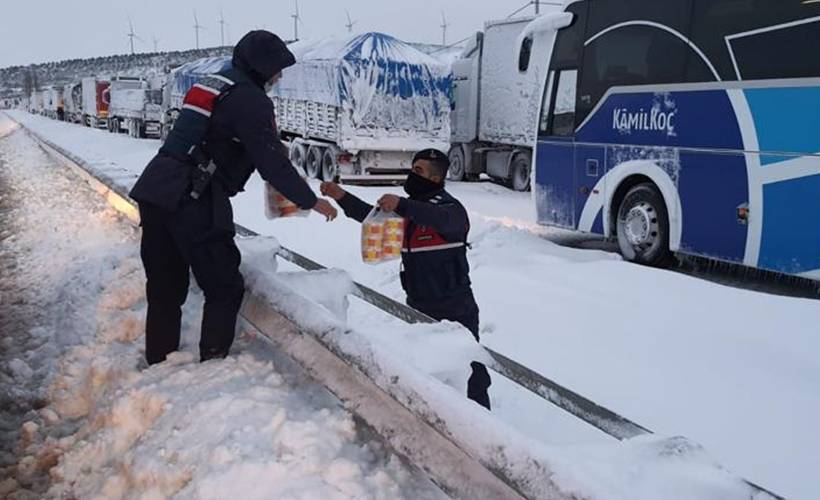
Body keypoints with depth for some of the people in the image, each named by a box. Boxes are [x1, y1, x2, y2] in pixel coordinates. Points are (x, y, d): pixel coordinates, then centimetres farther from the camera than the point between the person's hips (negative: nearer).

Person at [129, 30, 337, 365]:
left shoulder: (211, 85, 22)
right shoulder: (251, 100, -6)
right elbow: (272, 162, -9)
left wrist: (273, 148, 30)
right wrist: (310, 201, 2)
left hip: (154, 190, 9)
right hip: (193, 201, -9)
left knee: (166, 288, 15)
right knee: (224, 288, 2)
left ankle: (159, 364, 23)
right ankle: (212, 364, 2)